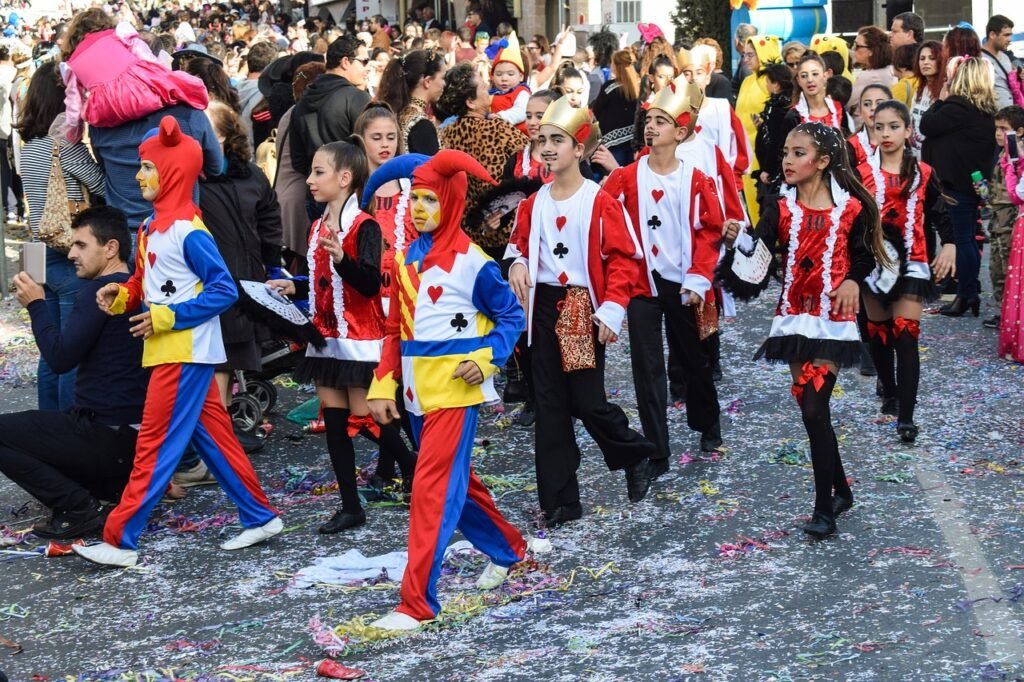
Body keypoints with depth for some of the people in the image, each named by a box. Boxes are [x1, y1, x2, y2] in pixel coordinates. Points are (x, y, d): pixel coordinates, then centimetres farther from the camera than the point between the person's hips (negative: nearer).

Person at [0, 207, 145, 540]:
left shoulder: (99, 290, -15)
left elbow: (61, 357, -18)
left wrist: (36, 304, -7)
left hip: (105, 435, -9)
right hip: (137, 435, 9)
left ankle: (77, 507, -7)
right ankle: (122, 486, 10)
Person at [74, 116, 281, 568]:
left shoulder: (188, 231, -16)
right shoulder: (154, 226, 11)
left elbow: (224, 290, -18)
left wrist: (167, 318, -20)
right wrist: (122, 297, -1)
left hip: (186, 353, -9)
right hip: (169, 351, 9)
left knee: (155, 445, -5)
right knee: (212, 437, 13)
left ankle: (120, 541, -2)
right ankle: (260, 517, 21)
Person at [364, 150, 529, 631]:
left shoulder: (471, 262, -9)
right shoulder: (405, 259, 9)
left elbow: (511, 316, -2)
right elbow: (395, 330, 14)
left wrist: (486, 359, -16)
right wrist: (383, 386, 9)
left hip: (455, 388, -7)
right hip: (417, 390, 7)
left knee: (434, 487, -11)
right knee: (454, 480, 18)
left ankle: (417, 603, -10)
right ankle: (507, 548, 41)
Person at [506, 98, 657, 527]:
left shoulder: (600, 202, -10)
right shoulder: (534, 204, 5)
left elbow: (623, 258, -9)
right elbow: (520, 244, 19)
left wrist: (612, 310, -16)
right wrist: (517, 262, -4)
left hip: (584, 309, -5)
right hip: (544, 309, 5)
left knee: (587, 402, -4)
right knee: (550, 406, 6)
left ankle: (635, 455, 27)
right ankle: (559, 502, 13)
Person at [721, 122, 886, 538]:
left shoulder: (850, 208, -5)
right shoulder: (781, 210, 2)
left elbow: (864, 257, 6)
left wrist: (852, 281, -13)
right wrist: (736, 243, -27)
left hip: (833, 321, -4)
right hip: (793, 319, 4)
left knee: (814, 410, -12)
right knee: (812, 411, 9)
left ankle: (824, 508, -3)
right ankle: (841, 491, 28)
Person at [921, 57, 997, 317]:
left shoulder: (958, 107, -18)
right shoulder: (987, 110, 9)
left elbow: (927, 125, -11)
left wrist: (939, 103, 1)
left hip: (957, 181, -8)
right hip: (975, 181, 9)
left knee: (962, 239, -4)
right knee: (968, 238, 13)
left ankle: (966, 296, -1)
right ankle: (971, 294, 17)